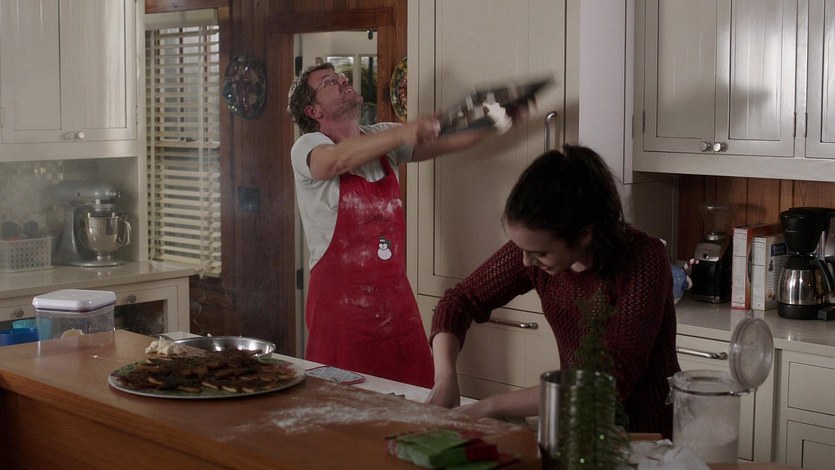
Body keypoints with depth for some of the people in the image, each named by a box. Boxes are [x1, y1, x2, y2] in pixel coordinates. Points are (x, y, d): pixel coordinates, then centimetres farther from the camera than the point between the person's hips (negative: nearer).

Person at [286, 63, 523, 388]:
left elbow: (446, 140, 6)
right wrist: (403, 133, -40)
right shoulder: (307, 148, -6)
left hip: (396, 297, 5)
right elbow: (339, 160, -29)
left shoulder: (382, 138, 13)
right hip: (340, 300, -5)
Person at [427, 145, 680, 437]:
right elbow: (460, 301, 4)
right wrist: (445, 378, -14)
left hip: (649, 437, -4)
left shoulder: (643, 261, -22)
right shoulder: (532, 248, -8)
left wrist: (494, 406, -28)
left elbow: (614, 379, -28)